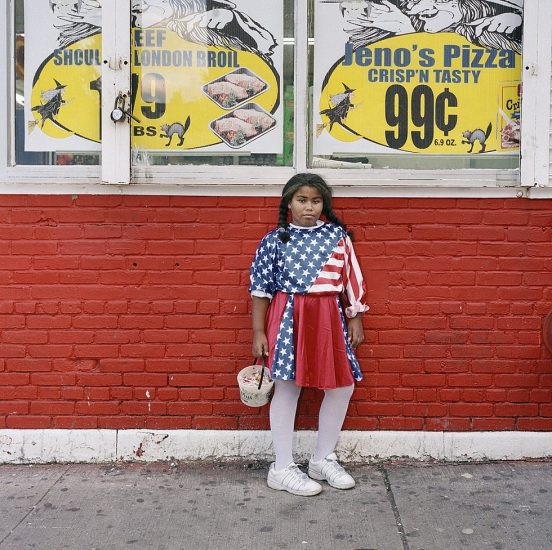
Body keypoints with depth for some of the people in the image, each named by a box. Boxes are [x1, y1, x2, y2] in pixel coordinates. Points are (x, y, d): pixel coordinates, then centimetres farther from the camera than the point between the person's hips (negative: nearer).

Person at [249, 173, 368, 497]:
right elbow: (261, 287, -1)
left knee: (343, 385, 5)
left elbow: (351, 280, 9)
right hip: (288, 319, -4)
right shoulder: (275, 240, -1)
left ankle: (324, 459, 24)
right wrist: (258, 332, -3)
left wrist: (356, 321, 8)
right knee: (287, 388, 0)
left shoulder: (337, 235, 6)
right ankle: (283, 469, 12)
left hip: (329, 319, 4)